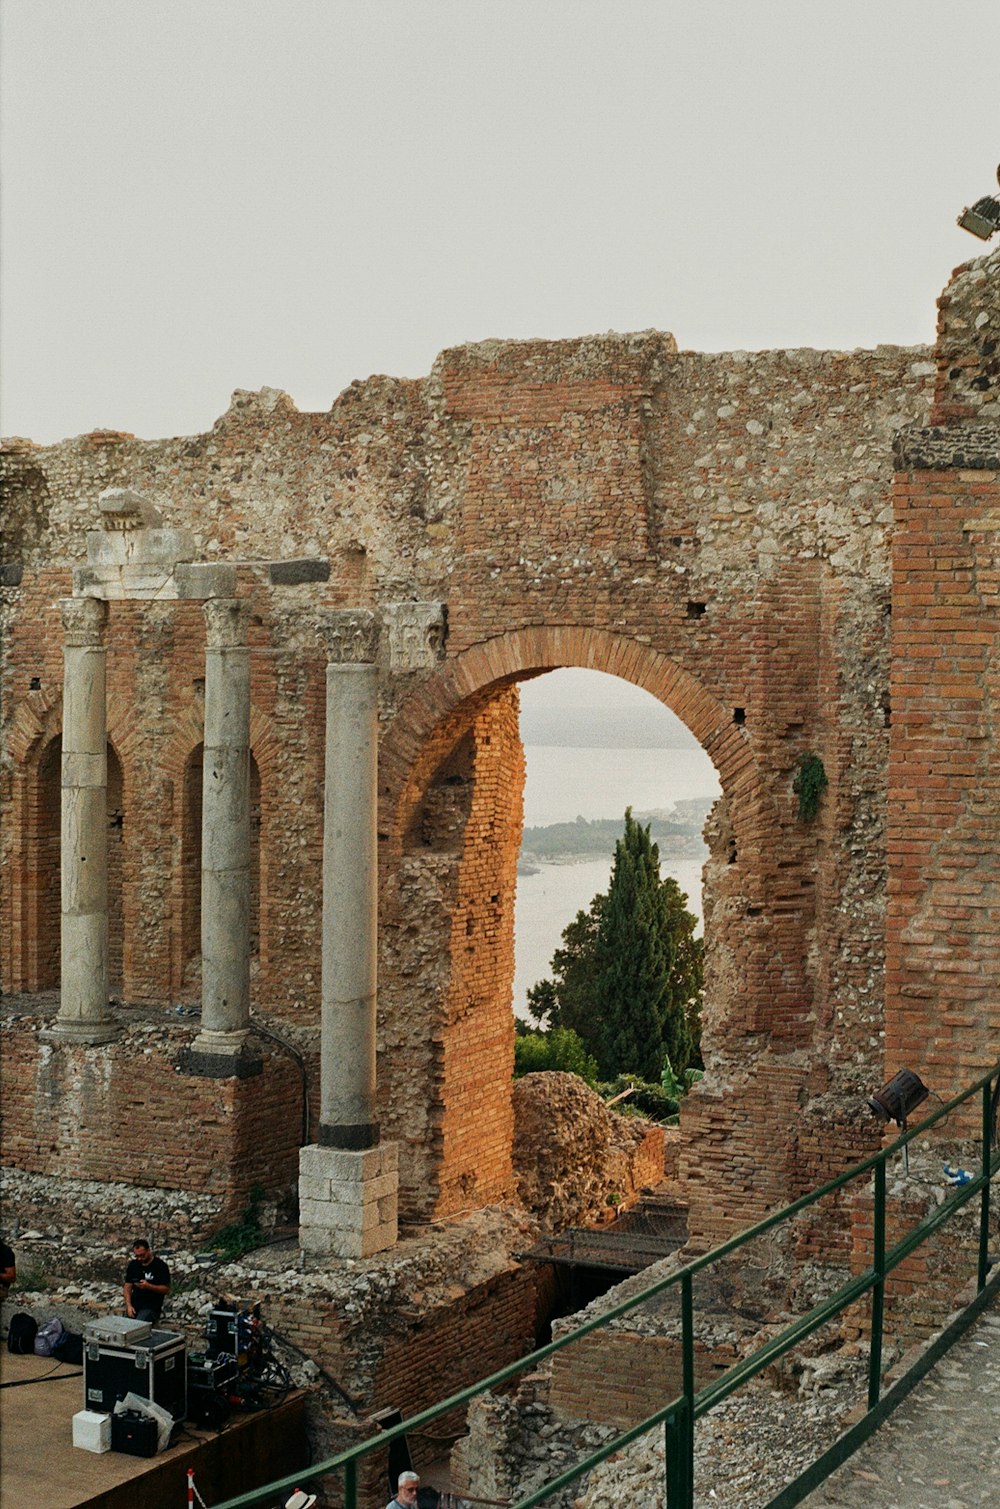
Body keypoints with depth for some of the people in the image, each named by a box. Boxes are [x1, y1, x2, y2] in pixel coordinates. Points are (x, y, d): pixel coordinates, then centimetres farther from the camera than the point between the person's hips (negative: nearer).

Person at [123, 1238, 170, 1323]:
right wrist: (129, 1305, -5)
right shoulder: (133, 1265, 11)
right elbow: (128, 1286, 9)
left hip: (152, 1307, -5)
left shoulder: (160, 1266, -5)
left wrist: (149, 1286, -22)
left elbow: (166, 1289, -7)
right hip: (134, 1305, 5)